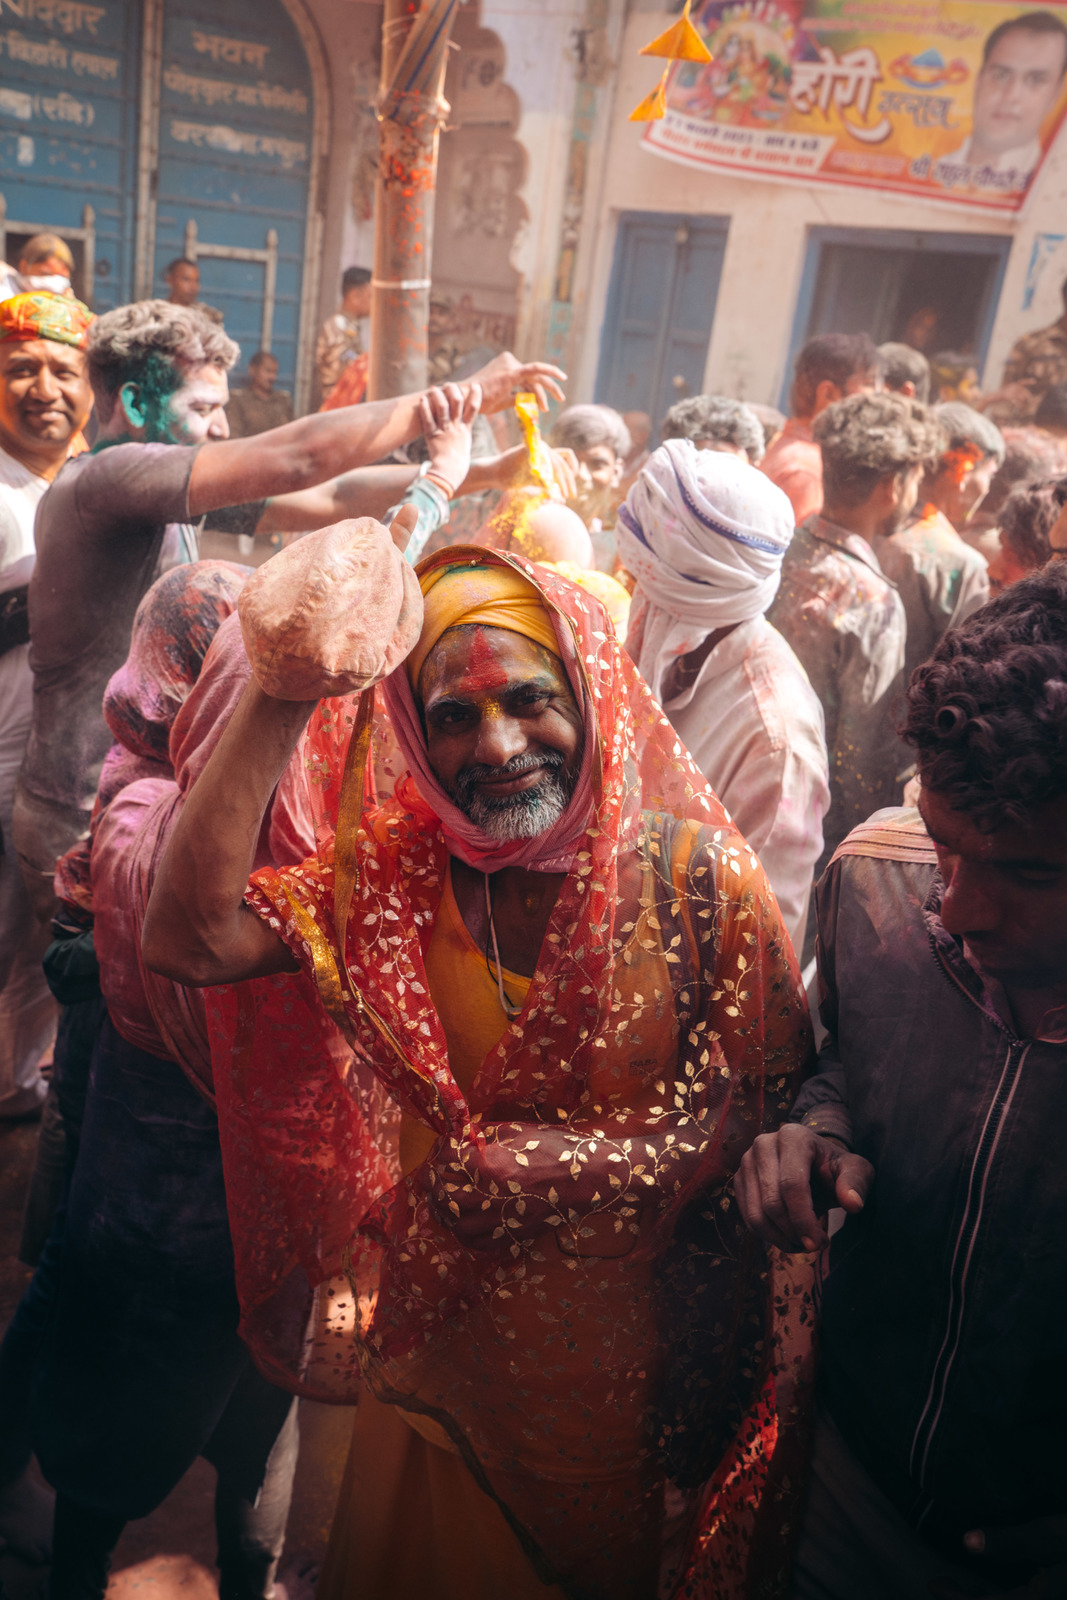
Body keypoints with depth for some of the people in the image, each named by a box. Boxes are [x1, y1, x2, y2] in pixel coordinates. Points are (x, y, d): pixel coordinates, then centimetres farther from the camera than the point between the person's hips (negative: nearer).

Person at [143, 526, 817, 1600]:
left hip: (637, 1343, -2)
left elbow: (770, 1104, -11)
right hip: (447, 1339, 2)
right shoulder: (394, 871, -11)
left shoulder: (695, 876, -18)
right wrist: (281, 696, -29)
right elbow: (190, 937, -25)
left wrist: (576, 1168, -17)